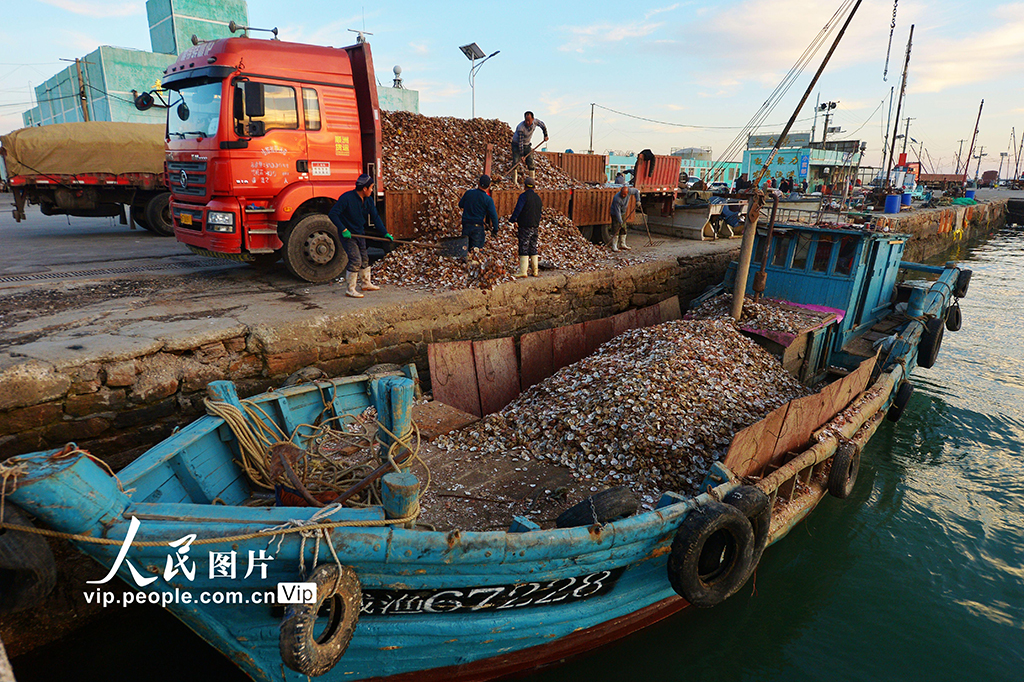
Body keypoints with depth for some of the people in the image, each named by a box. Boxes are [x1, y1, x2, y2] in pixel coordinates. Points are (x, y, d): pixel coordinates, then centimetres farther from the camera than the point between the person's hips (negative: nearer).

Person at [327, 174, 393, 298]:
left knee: (364, 259, 17)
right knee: (355, 261, -14)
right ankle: (350, 290, -4)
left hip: (360, 234, 8)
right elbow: (332, 214, -22)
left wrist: (385, 233, -2)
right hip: (347, 235, -8)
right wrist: (343, 229, -27)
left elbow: (375, 217, 6)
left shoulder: (368, 200, 1)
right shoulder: (346, 198, -21)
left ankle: (366, 283, 35)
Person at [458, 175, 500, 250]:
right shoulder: (488, 199, -9)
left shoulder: (468, 193, -1)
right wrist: (495, 230, -1)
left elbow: (460, 205, 14)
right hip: (478, 227, -3)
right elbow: (493, 215, -11)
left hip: (466, 225, 3)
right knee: (477, 248, 2)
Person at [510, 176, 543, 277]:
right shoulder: (537, 198, 15)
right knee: (533, 248, 12)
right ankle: (535, 271, 14)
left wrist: (513, 220, -7)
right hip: (535, 227, 7)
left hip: (525, 226, -7)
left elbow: (518, 209, -16)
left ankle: (523, 272, -10)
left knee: (523, 248, -7)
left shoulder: (524, 196, -8)